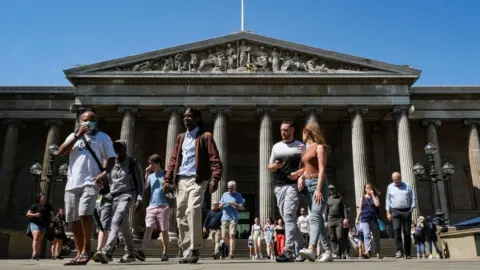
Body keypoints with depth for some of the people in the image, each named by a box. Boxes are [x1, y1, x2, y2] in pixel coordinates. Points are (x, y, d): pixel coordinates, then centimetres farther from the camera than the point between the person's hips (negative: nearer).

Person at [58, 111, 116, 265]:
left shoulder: (102, 137, 11)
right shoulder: (73, 136, 20)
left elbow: (111, 158, 5)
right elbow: (61, 152, 5)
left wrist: (105, 172, -15)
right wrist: (78, 135, -1)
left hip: (91, 182, -4)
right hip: (72, 183, 5)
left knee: (85, 213, -23)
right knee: (73, 219, 4)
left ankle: (87, 248, -8)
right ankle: (79, 253, 13)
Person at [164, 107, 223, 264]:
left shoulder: (205, 136, 3)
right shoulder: (180, 138, 21)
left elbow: (215, 159, -5)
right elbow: (173, 159, 18)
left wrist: (214, 179, -18)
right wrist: (168, 179, 8)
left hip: (197, 180, -6)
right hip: (181, 180, 6)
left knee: (193, 211, -21)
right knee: (181, 215, 3)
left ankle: (194, 249, -10)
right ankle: (186, 252, 11)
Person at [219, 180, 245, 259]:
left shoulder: (238, 195, 5)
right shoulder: (225, 194, 15)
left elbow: (242, 207, 2)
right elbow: (220, 206, 17)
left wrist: (235, 204, -15)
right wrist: (222, 204, -7)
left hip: (233, 218, -4)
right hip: (224, 218, 4)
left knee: (231, 236, -12)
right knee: (224, 237, 2)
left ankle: (231, 254, -11)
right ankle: (231, 247, 27)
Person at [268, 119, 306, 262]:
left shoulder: (300, 146, 2)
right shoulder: (276, 146, 15)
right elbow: (270, 166, 18)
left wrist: (298, 173, -17)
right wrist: (275, 166, -4)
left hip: (293, 185, -6)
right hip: (279, 186, 6)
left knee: (289, 216, -17)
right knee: (288, 218, 9)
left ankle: (288, 251, -20)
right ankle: (301, 249, 20)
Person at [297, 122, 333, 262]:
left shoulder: (319, 147, -3)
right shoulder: (307, 149, 22)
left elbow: (322, 169, -12)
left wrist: (319, 189, -22)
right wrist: (300, 177, 0)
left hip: (318, 183, -8)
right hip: (308, 184, 8)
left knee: (315, 216, -22)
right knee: (317, 218, 4)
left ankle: (311, 249, -37)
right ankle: (328, 252, 6)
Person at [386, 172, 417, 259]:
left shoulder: (407, 186, 7)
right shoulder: (390, 187, 11)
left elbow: (413, 198, 8)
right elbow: (388, 200, 11)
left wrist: (412, 209, -1)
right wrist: (388, 212, 4)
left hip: (406, 211, 0)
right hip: (395, 211, 0)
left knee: (407, 232, 3)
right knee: (396, 230, -17)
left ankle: (408, 253, 12)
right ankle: (399, 251, -16)